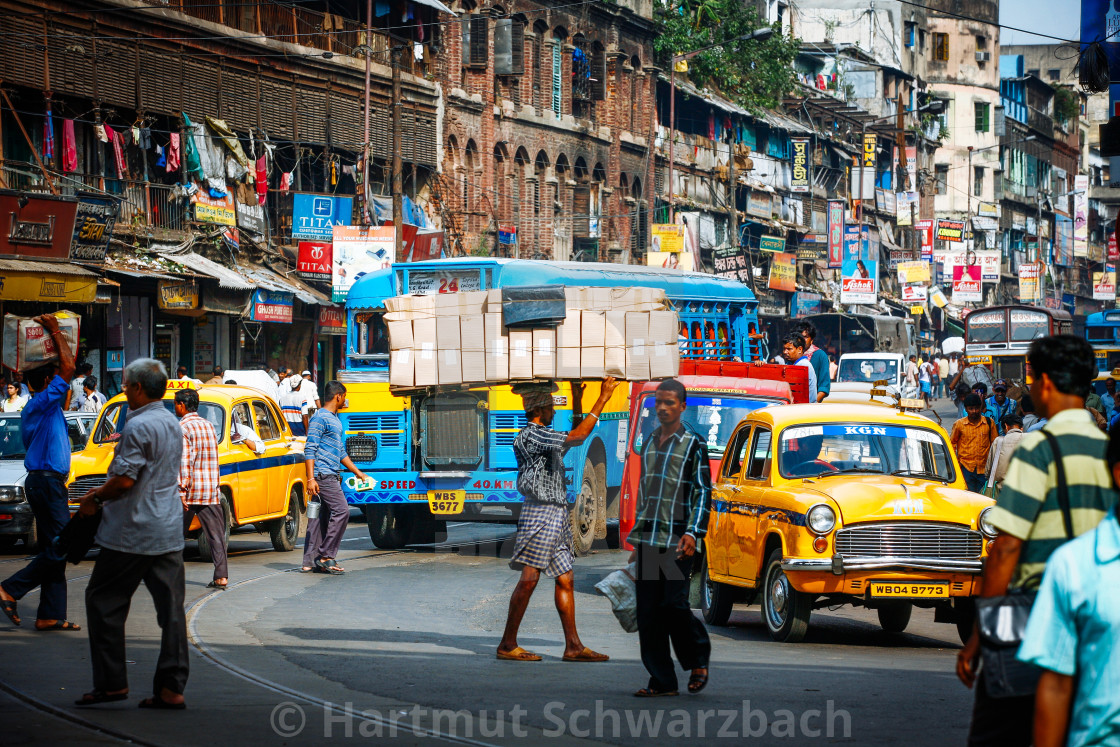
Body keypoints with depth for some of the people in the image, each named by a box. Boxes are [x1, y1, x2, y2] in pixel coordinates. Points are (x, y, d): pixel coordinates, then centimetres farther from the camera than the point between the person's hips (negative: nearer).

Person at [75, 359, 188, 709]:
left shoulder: (138, 427, -16)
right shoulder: (172, 423, 13)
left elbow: (125, 479, -21)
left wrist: (94, 498, -4)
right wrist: (103, 494, 20)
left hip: (133, 532, -8)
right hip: (170, 532, 8)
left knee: (104, 601, 5)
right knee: (171, 607, 3)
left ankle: (111, 681, 4)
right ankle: (171, 688, 1)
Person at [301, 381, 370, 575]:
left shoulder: (336, 421, 22)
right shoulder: (320, 419, -8)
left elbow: (340, 452, 30)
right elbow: (310, 450, -13)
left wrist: (357, 472, 29)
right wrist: (311, 478, -19)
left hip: (332, 476, 10)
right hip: (323, 475, -10)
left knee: (320, 517, 6)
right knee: (341, 511, -13)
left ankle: (310, 561, 6)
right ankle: (325, 556, -11)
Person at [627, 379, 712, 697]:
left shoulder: (693, 444, -1)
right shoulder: (649, 443, 16)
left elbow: (703, 492, -4)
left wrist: (693, 533, -16)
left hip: (676, 540, -6)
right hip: (648, 539, 6)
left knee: (674, 605, -12)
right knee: (648, 613, 1)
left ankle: (698, 660, 13)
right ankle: (661, 680, 5)